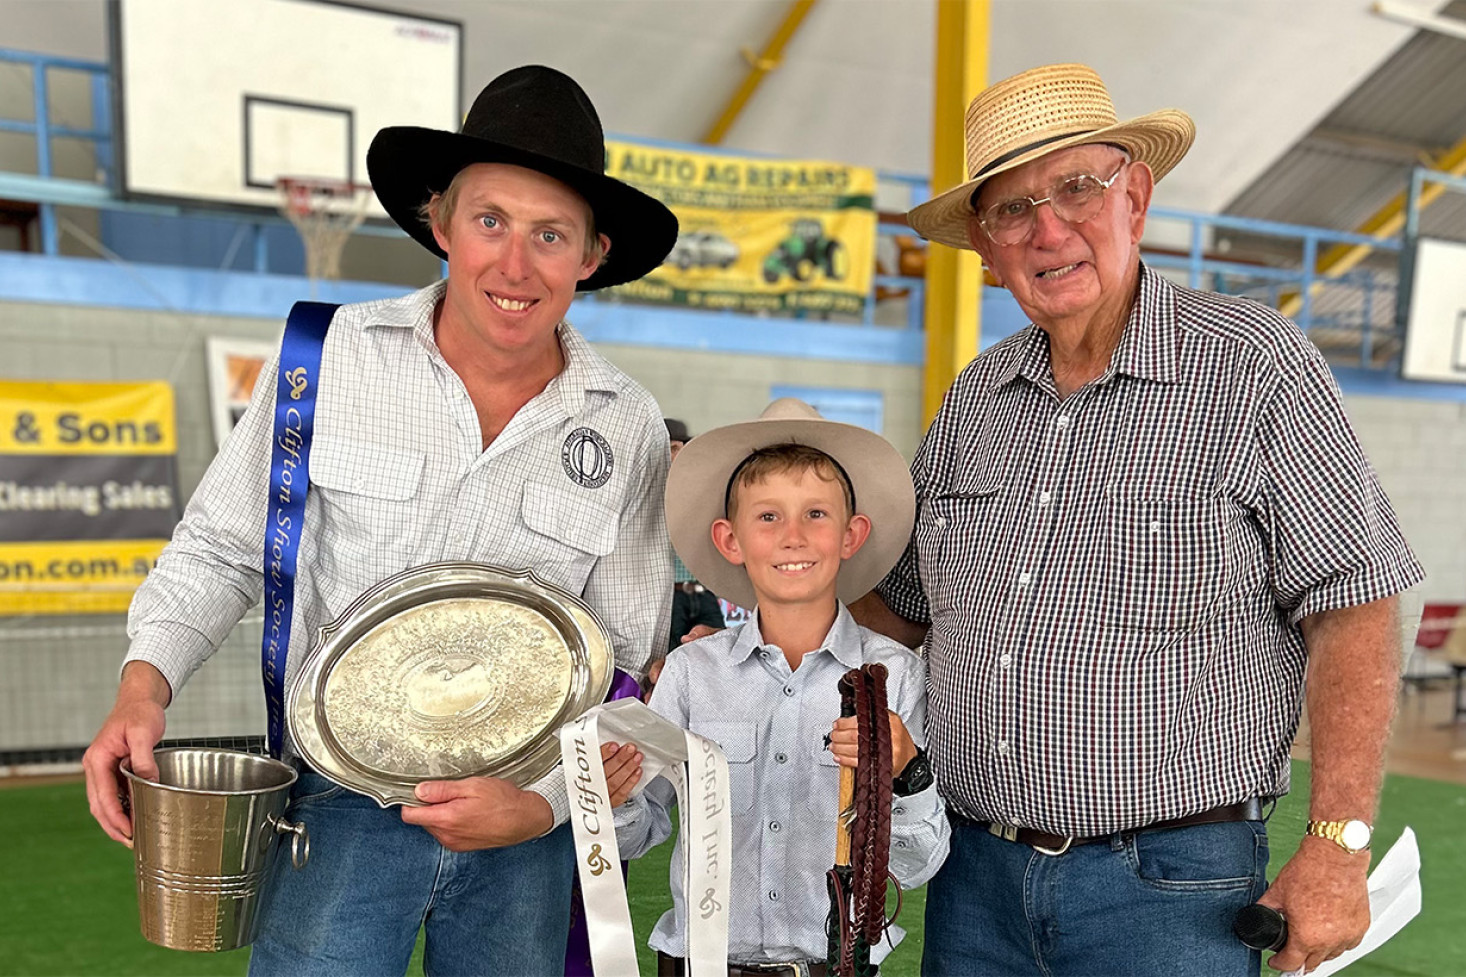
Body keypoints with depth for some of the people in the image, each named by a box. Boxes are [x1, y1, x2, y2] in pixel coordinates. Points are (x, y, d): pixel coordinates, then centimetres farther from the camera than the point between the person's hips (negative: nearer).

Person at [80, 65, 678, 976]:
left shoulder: (629, 429, -6)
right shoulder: (332, 356, -9)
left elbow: (626, 663, 0)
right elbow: (223, 545, 3)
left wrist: (544, 800, -12)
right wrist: (146, 680, -12)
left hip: (526, 826, 2)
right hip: (344, 806, -1)